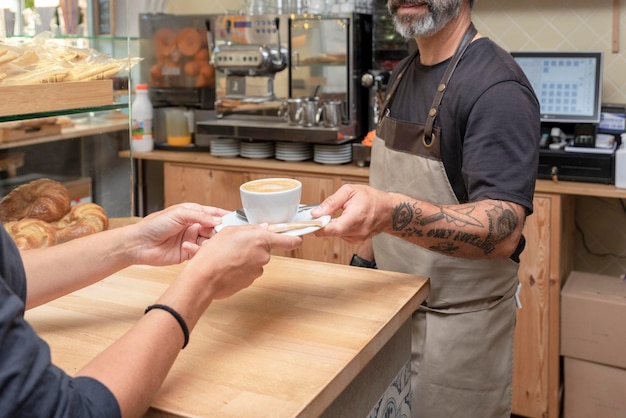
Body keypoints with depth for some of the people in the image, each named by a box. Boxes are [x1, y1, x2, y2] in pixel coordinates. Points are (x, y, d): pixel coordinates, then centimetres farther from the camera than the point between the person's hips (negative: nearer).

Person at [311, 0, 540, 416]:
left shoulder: (497, 87, -21)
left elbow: (503, 232, -30)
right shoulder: (404, 74, 5)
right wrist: (365, 257, 9)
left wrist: (391, 213, -44)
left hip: (457, 320, -7)